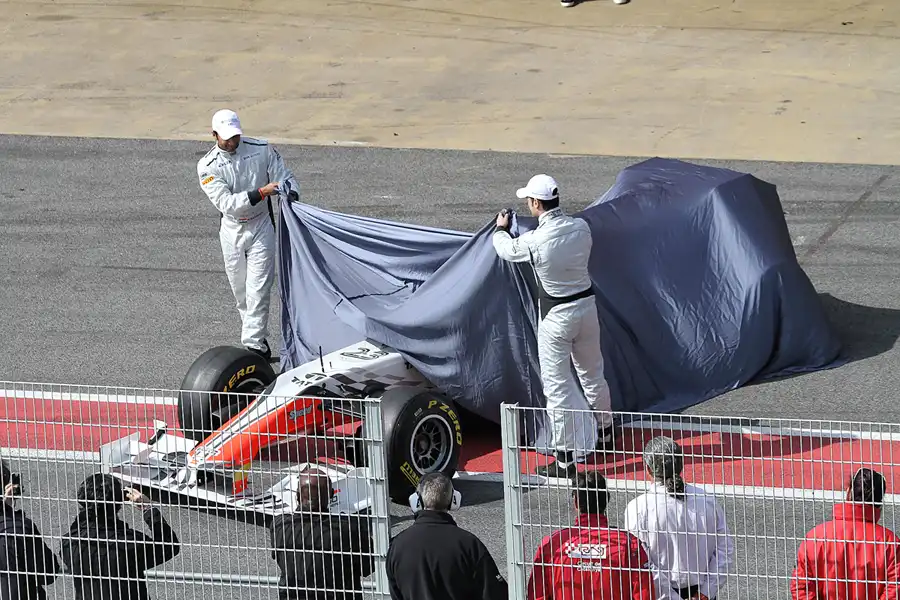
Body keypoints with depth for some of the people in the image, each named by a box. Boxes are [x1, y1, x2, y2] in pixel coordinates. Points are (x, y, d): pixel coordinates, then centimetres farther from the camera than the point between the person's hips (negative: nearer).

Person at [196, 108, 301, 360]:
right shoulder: (207, 166, -13)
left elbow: (284, 177, -1)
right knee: (240, 290, 9)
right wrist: (260, 193, -33)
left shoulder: (262, 150, -8)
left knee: (257, 289, -10)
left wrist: (292, 198, -23)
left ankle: (254, 345, -11)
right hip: (231, 229, 1)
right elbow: (226, 202, -22)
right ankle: (259, 340, 24)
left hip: (261, 226, -1)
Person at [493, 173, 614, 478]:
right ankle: (604, 434, 41)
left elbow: (507, 250, 0)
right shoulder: (581, 227, -6)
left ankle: (566, 458, 1)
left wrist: (501, 229, 25)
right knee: (592, 374, 23)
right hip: (587, 305, 6)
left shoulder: (535, 241, -21)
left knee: (557, 385, 0)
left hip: (556, 316, -6)